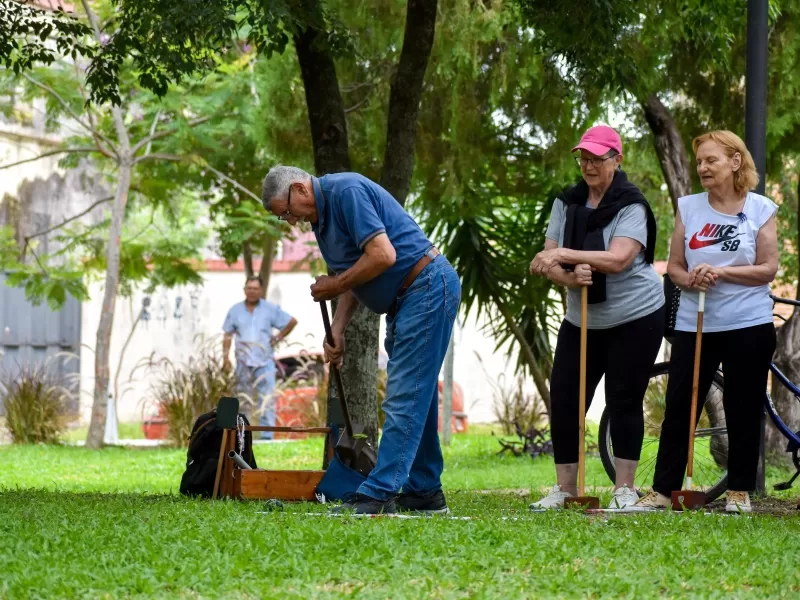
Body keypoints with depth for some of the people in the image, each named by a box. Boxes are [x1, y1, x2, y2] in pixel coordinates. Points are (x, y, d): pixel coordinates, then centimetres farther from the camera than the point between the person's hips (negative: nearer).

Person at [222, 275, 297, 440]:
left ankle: (267, 436, -13)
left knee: (266, 400, -11)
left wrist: (278, 338, 5)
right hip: (243, 363, 2)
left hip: (264, 360, -2)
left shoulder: (271, 309, 3)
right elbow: (228, 334, 10)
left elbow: (292, 322, 12)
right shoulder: (235, 310, 8)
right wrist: (226, 355, -1)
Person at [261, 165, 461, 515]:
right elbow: (352, 277, 17)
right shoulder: (322, 216, 15)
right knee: (415, 397, 12)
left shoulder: (346, 191, -16)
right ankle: (424, 492, 17)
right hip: (406, 300, 11)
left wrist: (335, 285, -12)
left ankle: (378, 495, -15)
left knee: (404, 398, -12)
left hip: (427, 287, -11)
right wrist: (337, 331, 4)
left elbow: (383, 255, -25)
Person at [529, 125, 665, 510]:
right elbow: (548, 262, -2)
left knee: (624, 402, -1)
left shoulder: (631, 206, -13)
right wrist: (571, 278, -24)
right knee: (563, 402, 1)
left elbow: (618, 259, -27)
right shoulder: (567, 204, 2)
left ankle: (625, 489, 8)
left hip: (635, 319, -5)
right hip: (581, 320, 5)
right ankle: (564, 488, 10)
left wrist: (566, 254, -35)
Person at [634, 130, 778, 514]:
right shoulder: (688, 207, 6)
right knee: (678, 408, 1)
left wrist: (722, 272, -17)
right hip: (694, 323, 2)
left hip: (747, 325, -2)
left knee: (743, 411, 3)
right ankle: (662, 490, 5)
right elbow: (674, 266, 8)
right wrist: (690, 280, -14)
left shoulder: (761, 210, -1)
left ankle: (739, 492, 13)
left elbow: (768, 268, -5)